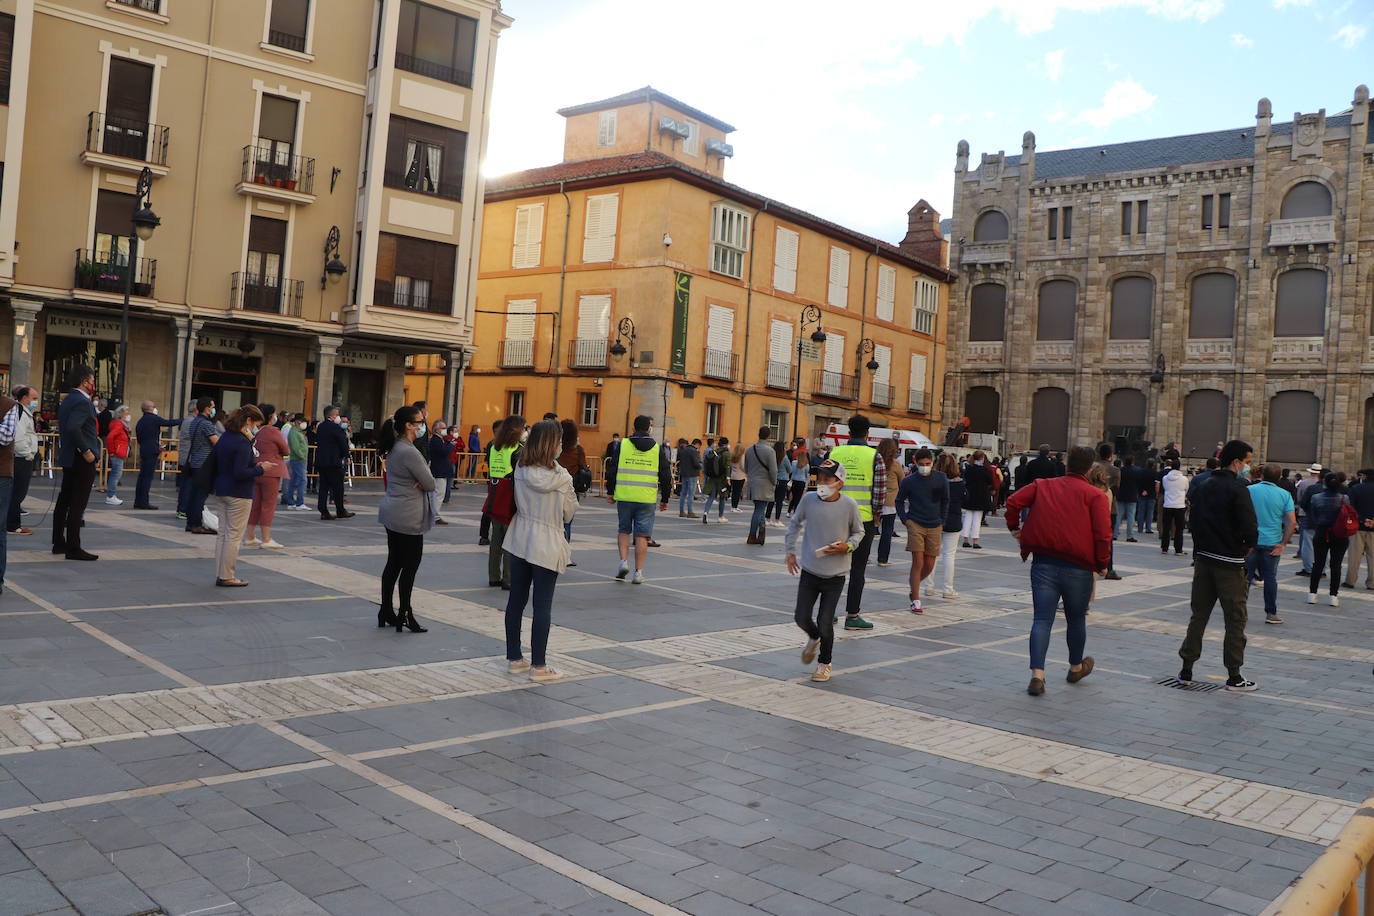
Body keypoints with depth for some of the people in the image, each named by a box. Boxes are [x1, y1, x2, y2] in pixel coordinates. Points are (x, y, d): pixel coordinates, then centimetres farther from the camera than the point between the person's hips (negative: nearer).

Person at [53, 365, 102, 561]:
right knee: (77, 504, -7)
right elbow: (73, 427, -28)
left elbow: (67, 427, 18)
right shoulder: (82, 402, -15)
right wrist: (86, 450, -22)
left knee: (64, 501, 14)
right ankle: (73, 548, -5)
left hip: (68, 458, 10)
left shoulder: (67, 400, 15)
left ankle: (59, 543, 22)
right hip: (82, 460, -10)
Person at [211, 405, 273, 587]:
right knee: (234, 536, 0)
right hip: (238, 494, -9)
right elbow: (240, 473, -24)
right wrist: (260, 469, -11)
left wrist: (255, 466, 12)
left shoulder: (224, 438, 9)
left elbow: (218, 466, 15)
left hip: (222, 491, 9)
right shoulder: (242, 442, -19)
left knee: (223, 533, 13)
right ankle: (227, 577, 5)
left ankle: (220, 574, 18)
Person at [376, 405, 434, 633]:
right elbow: (430, 484, -17)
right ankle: (405, 616, 6)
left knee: (394, 563, 15)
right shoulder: (409, 452, -20)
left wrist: (418, 481, -6)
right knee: (410, 566, 0)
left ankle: (386, 613, 21)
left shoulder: (394, 448, 9)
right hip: (408, 517, -9)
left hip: (392, 513, 9)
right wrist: (423, 481, 4)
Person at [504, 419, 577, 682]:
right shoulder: (560, 476, -16)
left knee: (516, 599, 13)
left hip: (520, 540, 5)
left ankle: (514, 658, 23)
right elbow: (569, 511, -4)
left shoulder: (520, 470, -3)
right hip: (547, 544, -5)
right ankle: (538, 665, 8)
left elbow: (517, 502, 7)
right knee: (542, 606, 2)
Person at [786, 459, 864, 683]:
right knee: (801, 618, 4)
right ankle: (813, 638, 40)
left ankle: (825, 663, 24)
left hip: (835, 575, -2)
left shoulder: (849, 504, -11)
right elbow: (795, 523, 11)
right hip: (809, 571, 2)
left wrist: (847, 546, -13)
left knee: (825, 624, -1)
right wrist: (790, 551, 10)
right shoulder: (808, 499, -7)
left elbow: (859, 532, 6)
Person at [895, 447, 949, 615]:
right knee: (918, 562, -10)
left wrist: (942, 522, 10)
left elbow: (945, 501, 13)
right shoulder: (909, 481, -4)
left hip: (934, 526, 3)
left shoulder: (941, 479, 1)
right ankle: (916, 602, -6)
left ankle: (914, 585, 34)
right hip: (915, 524, -3)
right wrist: (905, 520, 0)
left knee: (929, 566, 5)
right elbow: (899, 501, 9)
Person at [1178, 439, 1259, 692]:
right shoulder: (1237, 489, -15)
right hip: (1229, 563, -7)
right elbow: (1249, 527, -21)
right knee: (1235, 619, 4)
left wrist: (1200, 549, 12)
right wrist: (1249, 544, -1)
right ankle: (1234, 676, 9)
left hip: (1203, 559, 7)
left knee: (1199, 615, 13)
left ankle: (1186, 669, 16)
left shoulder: (1203, 487, 7)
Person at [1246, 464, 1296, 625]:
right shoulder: (1285, 495, -1)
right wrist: (1283, 543, -2)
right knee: (1270, 578, 8)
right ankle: (1271, 613, 12)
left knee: (1245, 575, 8)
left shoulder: (1249, 490, -4)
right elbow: (1292, 522, -7)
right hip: (1272, 543, 1)